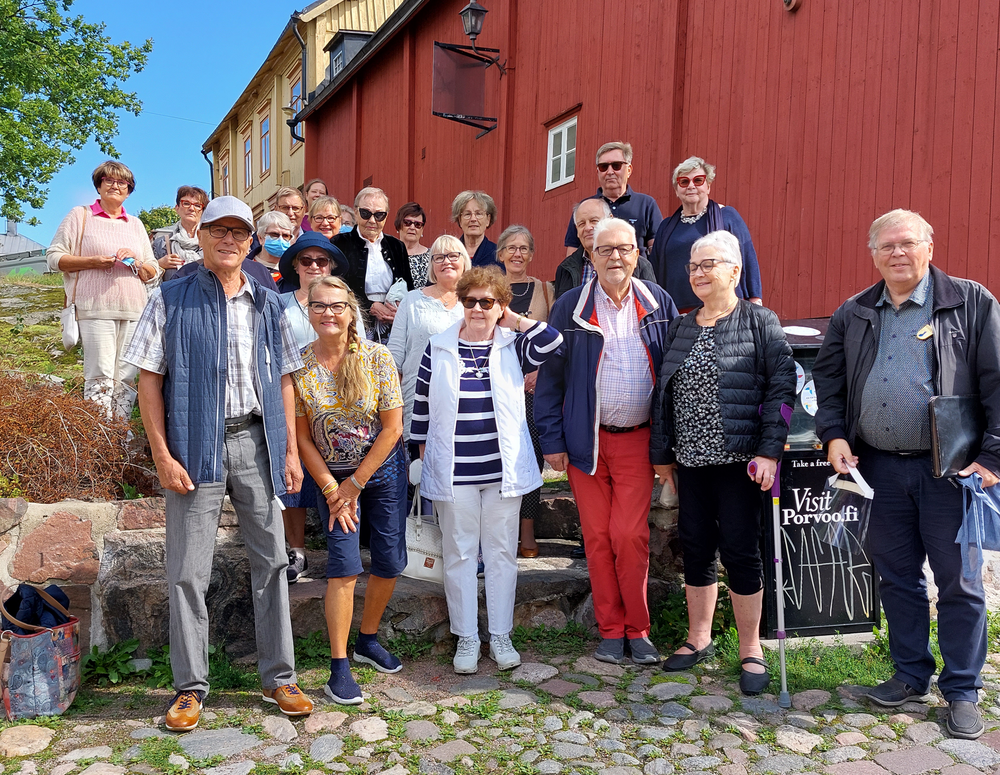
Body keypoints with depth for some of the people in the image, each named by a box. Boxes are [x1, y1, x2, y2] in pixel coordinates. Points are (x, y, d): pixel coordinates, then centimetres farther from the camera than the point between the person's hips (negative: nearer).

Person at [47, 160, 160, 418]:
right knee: (100, 379, -11)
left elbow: (153, 273, 19)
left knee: (126, 381, 2)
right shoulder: (80, 216, 11)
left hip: (133, 311, 4)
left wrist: (136, 262, -3)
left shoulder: (136, 224, 22)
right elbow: (54, 257, 5)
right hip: (96, 309, -4)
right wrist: (92, 261, -10)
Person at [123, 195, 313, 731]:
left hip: (257, 443, 3)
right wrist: (163, 455, -9)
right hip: (196, 446, -3)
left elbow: (284, 379, 12)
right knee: (188, 571, 4)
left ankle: (278, 678, 20)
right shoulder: (171, 300, 1)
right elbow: (149, 377, -2)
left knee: (270, 561, 7)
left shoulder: (267, 304, 11)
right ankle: (190, 686, 19)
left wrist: (290, 450, 5)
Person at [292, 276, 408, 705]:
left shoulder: (377, 357, -12)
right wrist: (331, 489, -8)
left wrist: (355, 484, -9)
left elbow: (392, 428, -10)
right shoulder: (299, 366, -10)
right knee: (345, 566, -9)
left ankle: (367, 639, 30)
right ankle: (339, 667, 2)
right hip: (332, 476, -1)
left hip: (383, 468, 1)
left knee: (390, 563, 6)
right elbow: (303, 438, -4)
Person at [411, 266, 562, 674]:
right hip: (454, 472, 0)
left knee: (501, 552, 9)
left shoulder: (513, 346, 2)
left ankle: (501, 636, 23)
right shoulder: (439, 347, 3)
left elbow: (553, 342, -17)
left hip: (503, 470, 0)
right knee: (459, 553, 8)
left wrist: (515, 320, -6)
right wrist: (424, 450, 10)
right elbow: (422, 403, 9)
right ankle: (466, 638, 21)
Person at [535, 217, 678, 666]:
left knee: (630, 535, -5)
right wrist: (551, 441, -1)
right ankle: (611, 629, 21)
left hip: (638, 439, 0)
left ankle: (638, 629, 15)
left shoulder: (658, 304, 3)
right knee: (597, 536, 6)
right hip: (585, 440, 1)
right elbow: (550, 377, 2)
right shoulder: (570, 308, 0)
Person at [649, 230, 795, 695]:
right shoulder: (680, 328, 13)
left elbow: (781, 388, -9)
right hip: (690, 460, 5)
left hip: (739, 460, -5)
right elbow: (663, 392, 14)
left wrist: (769, 451, -16)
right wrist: (661, 453, 12)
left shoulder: (760, 323, -3)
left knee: (740, 551, 0)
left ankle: (751, 649, 17)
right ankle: (699, 638, 28)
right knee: (695, 548, 11)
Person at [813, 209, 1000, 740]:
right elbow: (827, 378, 15)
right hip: (879, 466, 4)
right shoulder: (852, 314, 9)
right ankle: (911, 675, 30)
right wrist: (834, 435, 2)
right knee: (896, 576, 14)